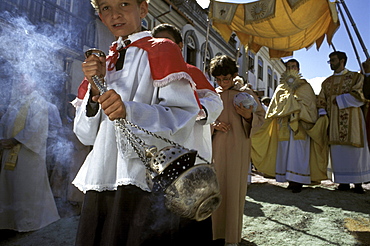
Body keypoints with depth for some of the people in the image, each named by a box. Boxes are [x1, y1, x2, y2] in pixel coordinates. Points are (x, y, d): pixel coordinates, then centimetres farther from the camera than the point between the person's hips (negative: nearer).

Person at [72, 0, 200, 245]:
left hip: (144, 183, -5)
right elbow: (86, 135, 11)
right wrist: (95, 88, -4)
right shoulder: (104, 64, 17)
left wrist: (129, 112, -27)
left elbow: (184, 117, -12)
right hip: (101, 183, 6)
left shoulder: (161, 50, 1)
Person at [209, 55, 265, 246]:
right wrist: (213, 125, -6)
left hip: (237, 146, -3)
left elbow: (260, 117, 5)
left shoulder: (245, 93, 3)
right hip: (215, 146, 3)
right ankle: (216, 230, 21)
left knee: (234, 188, -1)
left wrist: (248, 116, -16)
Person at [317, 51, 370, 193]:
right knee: (338, 151, 0)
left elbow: (359, 96, -8)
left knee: (354, 149, -3)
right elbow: (321, 102, 10)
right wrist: (322, 116, -4)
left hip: (351, 119, -3)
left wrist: (338, 99, -8)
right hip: (333, 121, 3)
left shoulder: (355, 77, 6)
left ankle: (358, 183, 4)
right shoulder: (326, 82, 17)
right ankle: (344, 182, 6)